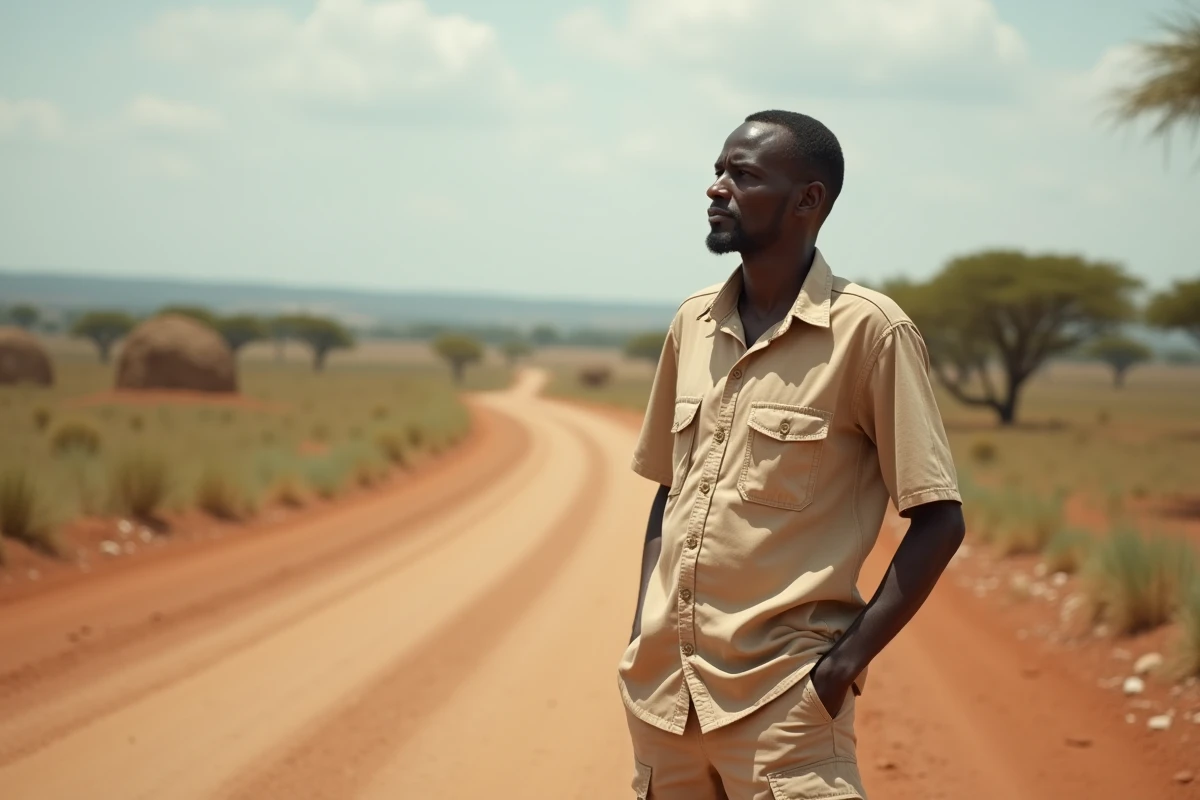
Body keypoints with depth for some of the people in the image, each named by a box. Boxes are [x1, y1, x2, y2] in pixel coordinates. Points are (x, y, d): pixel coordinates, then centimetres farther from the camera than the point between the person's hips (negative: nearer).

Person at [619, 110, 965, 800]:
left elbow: (939, 521, -8)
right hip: (662, 692, 5)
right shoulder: (693, 324, 7)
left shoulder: (869, 330, -9)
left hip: (782, 697, -5)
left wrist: (845, 663, -12)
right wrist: (642, 639, 8)